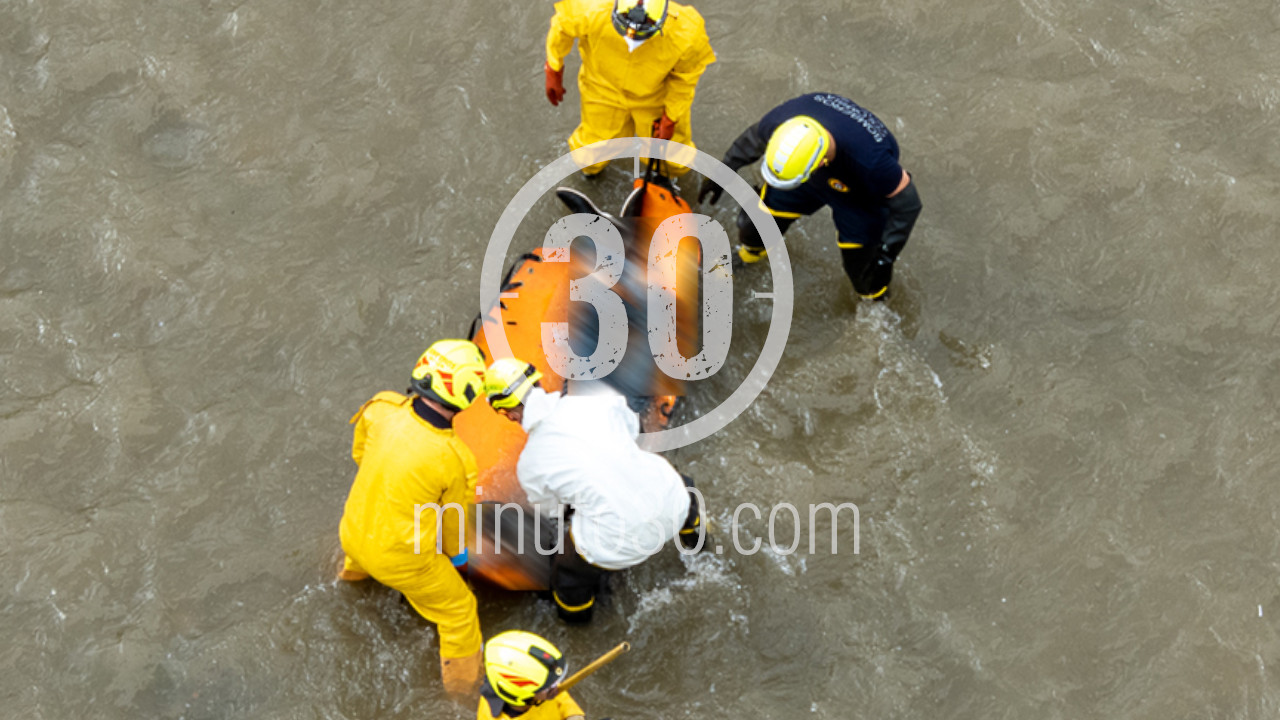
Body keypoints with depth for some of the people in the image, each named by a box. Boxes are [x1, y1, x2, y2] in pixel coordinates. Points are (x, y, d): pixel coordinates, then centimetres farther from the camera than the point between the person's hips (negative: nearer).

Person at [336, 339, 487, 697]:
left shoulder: (382, 408, -21)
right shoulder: (456, 461, -31)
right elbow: (453, 520, -10)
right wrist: (456, 555, 13)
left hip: (354, 535, 5)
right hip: (402, 559, -5)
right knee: (457, 609, 21)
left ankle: (355, 568, 74)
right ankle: (462, 677, 40)